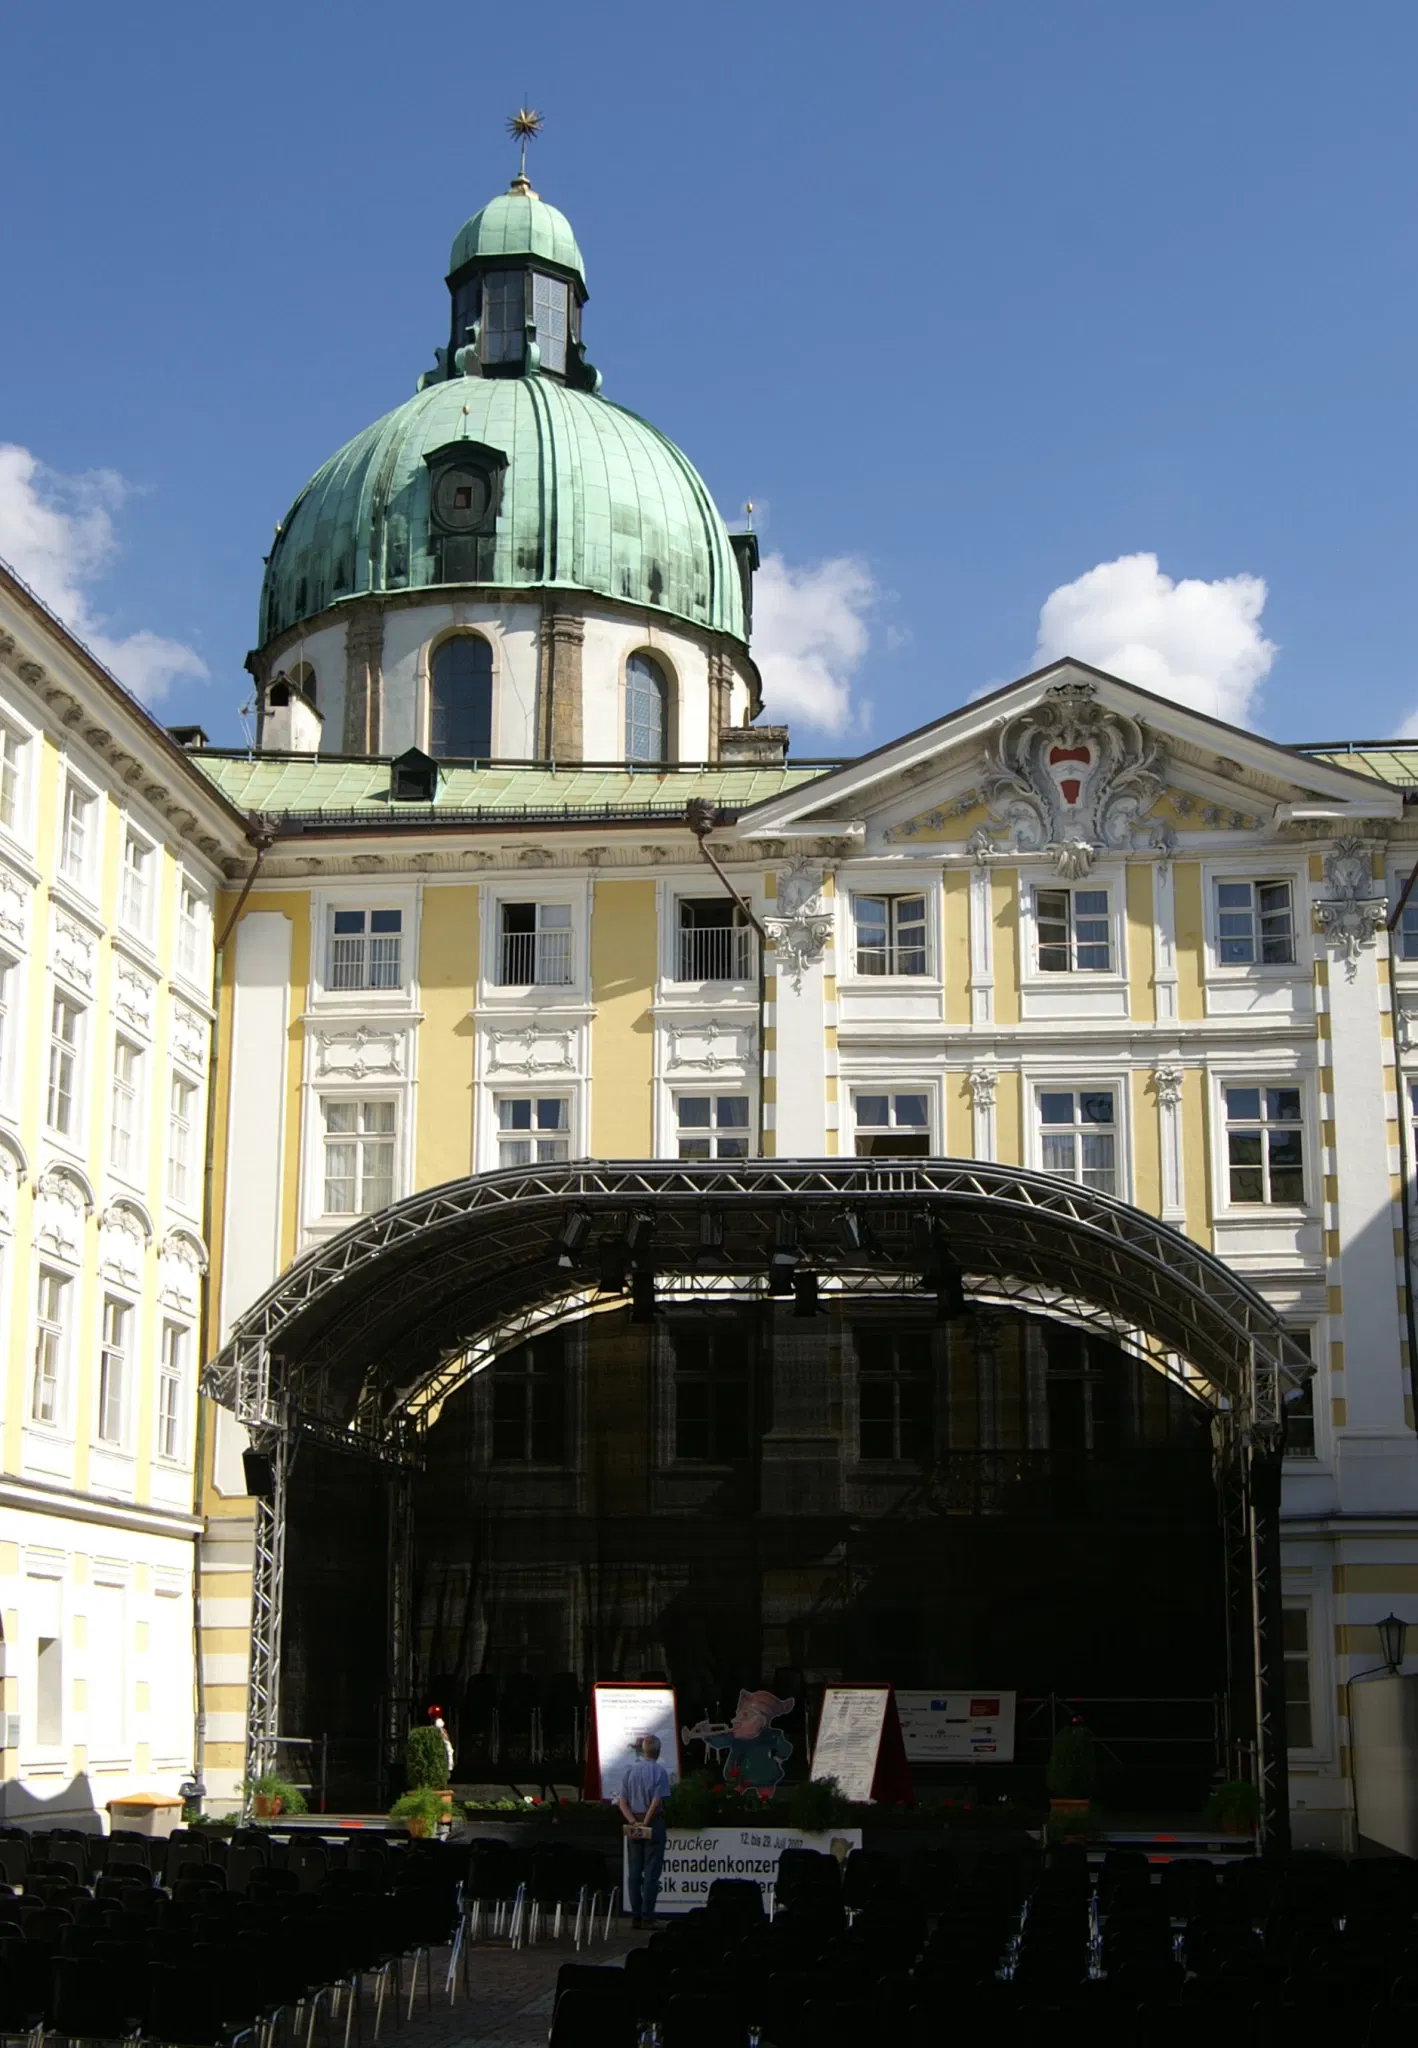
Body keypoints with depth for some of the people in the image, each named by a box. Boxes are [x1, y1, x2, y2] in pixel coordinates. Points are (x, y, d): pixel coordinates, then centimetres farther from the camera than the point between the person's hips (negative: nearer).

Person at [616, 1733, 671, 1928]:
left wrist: (634, 1822, -6)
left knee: (634, 1872, 9)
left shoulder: (630, 1770, 5)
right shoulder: (659, 1771, -8)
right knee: (651, 1872, 0)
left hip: (633, 1825, 4)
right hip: (654, 1824, -4)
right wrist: (646, 1824, -9)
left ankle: (635, 1917, 10)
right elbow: (657, 1802, -15)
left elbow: (622, 1802, 1)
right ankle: (647, 1917, -3)